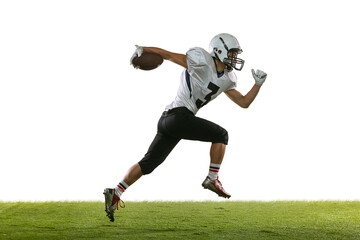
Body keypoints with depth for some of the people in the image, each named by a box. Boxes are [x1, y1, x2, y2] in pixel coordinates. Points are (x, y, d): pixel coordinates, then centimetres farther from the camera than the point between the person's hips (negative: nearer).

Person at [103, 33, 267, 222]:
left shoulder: (226, 79, 19)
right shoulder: (201, 61, -6)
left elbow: (244, 102, 22)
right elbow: (169, 55, -2)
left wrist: (258, 84, 10)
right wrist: (143, 49, -9)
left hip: (168, 121, 9)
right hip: (179, 116, -9)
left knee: (149, 162, 8)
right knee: (220, 134, 0)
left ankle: (115, 193, 7)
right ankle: (212, 179, 2)